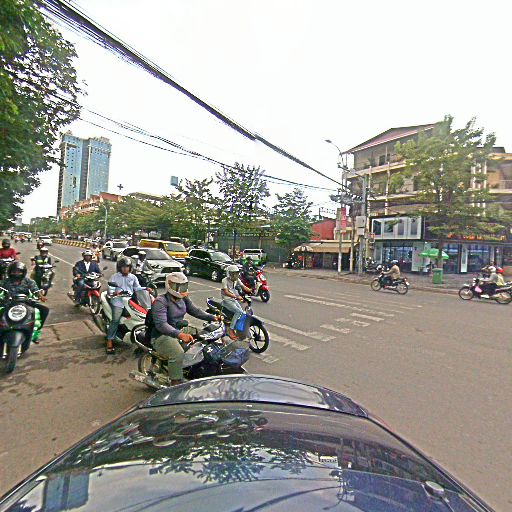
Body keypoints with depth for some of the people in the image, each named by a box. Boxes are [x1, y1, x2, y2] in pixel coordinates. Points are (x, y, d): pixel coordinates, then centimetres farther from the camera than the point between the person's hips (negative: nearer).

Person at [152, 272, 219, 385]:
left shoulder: (183, 299, 5)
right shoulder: (161, 301, -19)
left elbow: (194, 310, 9)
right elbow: (161, 324, -28)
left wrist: (213, 318, -5)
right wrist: (179, 334, -43)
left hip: (180, 330, 8)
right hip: (163, 336, -8)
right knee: (178, 353, -35)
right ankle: (176, 383, -17)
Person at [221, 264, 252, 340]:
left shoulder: (237, 280, 5)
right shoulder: (225, 280, -15)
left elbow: (243, 287, -1)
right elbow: (226, 292, -25)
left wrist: (251, 291, -20)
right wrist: (236, 297, -36)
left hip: (234, 300, 7)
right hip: (227, 300, -7)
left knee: (242, 312, -7)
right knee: (238, 311, -24)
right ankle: (231, 330, -18)